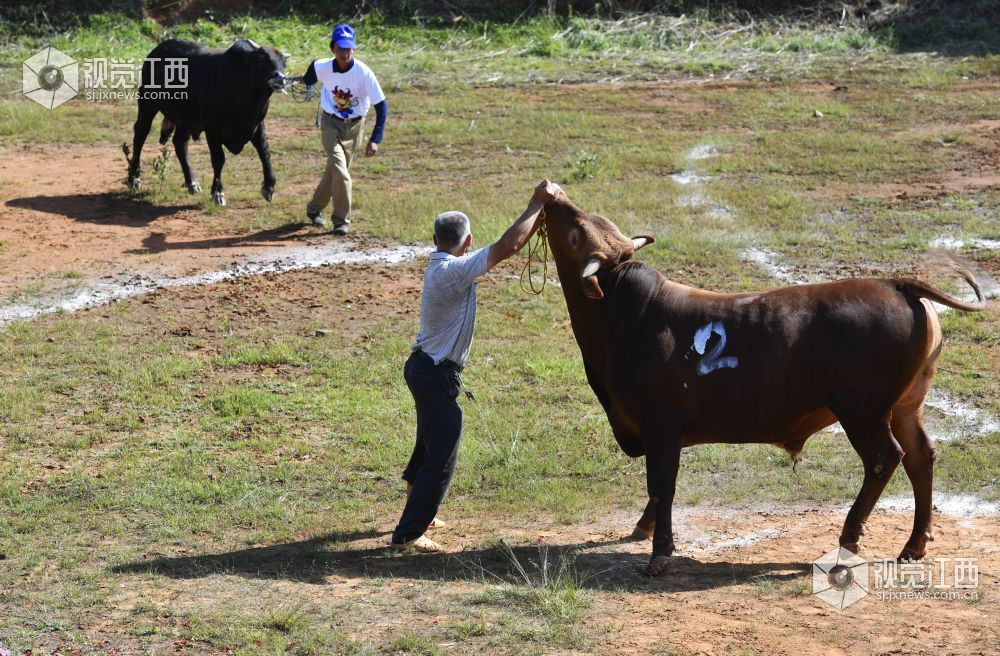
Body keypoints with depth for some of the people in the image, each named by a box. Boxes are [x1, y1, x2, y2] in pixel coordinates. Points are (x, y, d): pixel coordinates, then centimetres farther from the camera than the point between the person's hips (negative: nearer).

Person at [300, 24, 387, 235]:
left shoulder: (363, 73, -24)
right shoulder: (322, 67, -18)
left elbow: (381, 106, -20)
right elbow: (309, 78, 10)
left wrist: (375, 139, -25)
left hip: (354, 126, 1)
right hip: (331, 123, -1)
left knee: (335, 170, 12)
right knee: (340, 172, -16)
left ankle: (315, 209, 32)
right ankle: (341, 221, -5)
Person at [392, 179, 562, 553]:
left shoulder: (441, 266, 7)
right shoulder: (453, 270, -23)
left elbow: (505, 249, 12)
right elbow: (507, 247, -28)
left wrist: (539, 211, 7)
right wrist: (537, 205, -19)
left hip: (424, 367, 10)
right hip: (436, 375, -10)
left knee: (429, 446, 27)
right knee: (441, 459, -3)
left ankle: (416, 514, 43)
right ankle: (408, 533, 1)